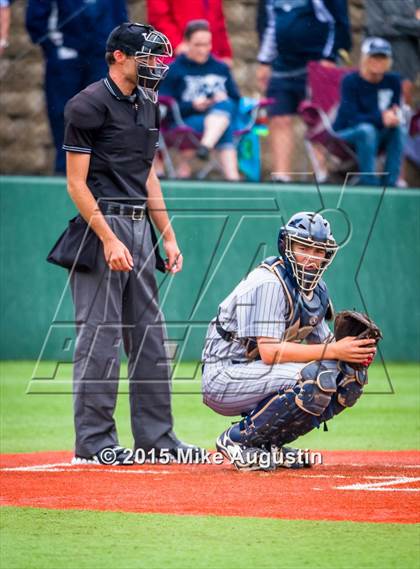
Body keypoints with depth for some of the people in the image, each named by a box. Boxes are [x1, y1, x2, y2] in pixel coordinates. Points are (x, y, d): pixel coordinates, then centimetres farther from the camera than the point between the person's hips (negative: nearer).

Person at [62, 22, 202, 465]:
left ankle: (155, 437, 16)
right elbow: (76, 182, -13)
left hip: (139, 227, 9)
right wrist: (109, 240, -20)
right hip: (103, 225, -8)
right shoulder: (88, 105, -10)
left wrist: (168, 237, 16)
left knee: (150, 336, 10)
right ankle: (93, 441, -2)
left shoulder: (146, 105, 16)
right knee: (100, 336, -7)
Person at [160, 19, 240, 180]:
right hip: (185, 122, -4)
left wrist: (224, 100, -5)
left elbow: (236, 101, 20)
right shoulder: (174, 70, 7)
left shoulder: (221, 69, 20)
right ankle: (232, 176, -48)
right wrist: (192, 106, -16)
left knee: (225, 105, -34)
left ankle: (206, 146, -54)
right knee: (225, 129, -34)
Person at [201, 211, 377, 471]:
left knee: (352, 375, 0)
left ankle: (270, 443, 5)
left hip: (258, 375, 9)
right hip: (224, 376, -9)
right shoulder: (268, 283, -19)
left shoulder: (316, 289, 10)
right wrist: (333, 351, -29)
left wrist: (358, 353, -12)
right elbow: (269, 351, -27)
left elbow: (322, 343, 11)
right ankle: (238, 441, -14)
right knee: (317, 377, -29)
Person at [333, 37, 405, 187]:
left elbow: (395, 110, -2)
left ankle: (389, 183, -25)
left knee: (398, 128, -24)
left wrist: (393, 116, -30)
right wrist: (381, 119, -40)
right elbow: (353, 118, -23)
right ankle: (369, 184, -34)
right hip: (344, 135, -5)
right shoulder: (351, 81, -14)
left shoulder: (393, 81, 0)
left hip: (377, 137, 5)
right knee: (366, 129, -36)